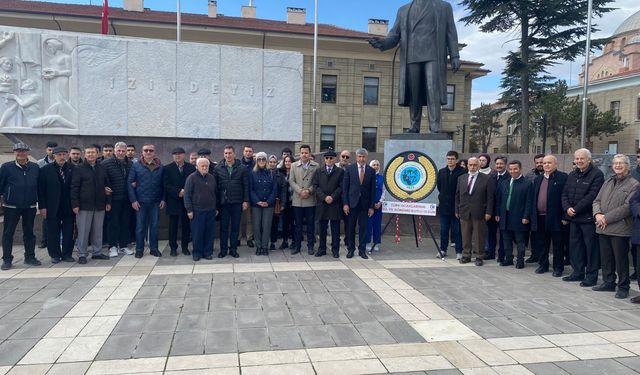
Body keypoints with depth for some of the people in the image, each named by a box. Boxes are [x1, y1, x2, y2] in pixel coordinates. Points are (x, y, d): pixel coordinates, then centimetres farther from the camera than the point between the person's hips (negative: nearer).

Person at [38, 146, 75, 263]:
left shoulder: (72, 169, 3)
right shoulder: (45, 170, 0)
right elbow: (41, 189, -1)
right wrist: (42, 206, -7)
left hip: (69, 206, 1)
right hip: (52, 207, -1)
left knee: (68, 231, 5)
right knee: (53, 232, 6)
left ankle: (67, 254, 16)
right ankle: (55, 255, 17)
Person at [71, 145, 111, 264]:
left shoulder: (102, 169, 11)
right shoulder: (79, 169, -1)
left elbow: (107, 186, 14)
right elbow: (74, 188, -4)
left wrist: (108, 202, 9)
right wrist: (75, 204, -10)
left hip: (100, 205, 4)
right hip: (84, 205, -4)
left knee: (98, 230, 10)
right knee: (83, 231, 0)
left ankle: (97, 252, 19)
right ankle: (82, 254, 9)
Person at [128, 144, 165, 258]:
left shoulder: (160, 167, 5)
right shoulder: (136, 166, 0)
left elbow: (163, 184, 7)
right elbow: (130, 183, -2)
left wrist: (163, 199, 0)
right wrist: (133, 200, -9)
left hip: (155, 202, 2)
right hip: (140, 202, -1)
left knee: (154, 225, 8)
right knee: (140, 226, 5)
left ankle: (154, 248, 18)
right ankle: (139, 249, 15)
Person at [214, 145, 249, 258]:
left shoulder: (242, 168, 1)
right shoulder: (218, 168, 3)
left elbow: (246, 186, 1)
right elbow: (215, 185, 4)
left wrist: (246, 200, -4)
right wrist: (216, 201, -1)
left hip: (237, 202, 0)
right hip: (223, 202, 0)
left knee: (235, 226, 6)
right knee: (223, 226, 6)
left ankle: (233, 249, 17)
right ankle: (223, 249, 17)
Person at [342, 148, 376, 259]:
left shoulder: (371, 171, 3)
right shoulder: (349, 169, 0)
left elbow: (373, 190, 4)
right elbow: (345, 187, -1)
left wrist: (372, 206, 0)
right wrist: (345, 203, -7)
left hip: (365, 204, 1)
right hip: (352, 202, -1)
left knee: (363, 228, 5)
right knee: (350, 227, 5)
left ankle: (362, 250, 15)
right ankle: (350, 249, 17)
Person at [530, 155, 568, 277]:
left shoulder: (562, 177, -5)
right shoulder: (538, 179, 15)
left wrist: (565, 216, -14)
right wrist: (533, 215, 10)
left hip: (555, 217, -5)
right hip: (540, 217, 6)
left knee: (557, 244, 5)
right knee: (541, 243, 13)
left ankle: (558, 268, 15)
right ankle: (543, 264, 25)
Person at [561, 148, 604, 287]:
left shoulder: (597, 174, -9)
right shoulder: (572, 175, 14)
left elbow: (592, 196, -17)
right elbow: (565, 193, 12)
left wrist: (576, 209, -16)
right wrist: (567, 208, -6)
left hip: (588, 218, -7)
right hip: (574, 218, 7)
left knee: (591, 247, 0)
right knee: (575, 245, 13)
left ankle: (591, 276, 9)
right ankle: (578, 273, 25)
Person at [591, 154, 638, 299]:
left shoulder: (633, 185, -5)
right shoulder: (608, 182, 16)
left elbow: (627, 207, -14)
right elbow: (597, 200, 13)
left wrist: (606, 218, -16)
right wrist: (598, 214, -7)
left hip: (620, 229, -6)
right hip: (603, 228, 6)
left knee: (621, 259, 2)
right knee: (605, 258, 14)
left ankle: (623, 287, 15)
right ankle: (608, 282, 27)